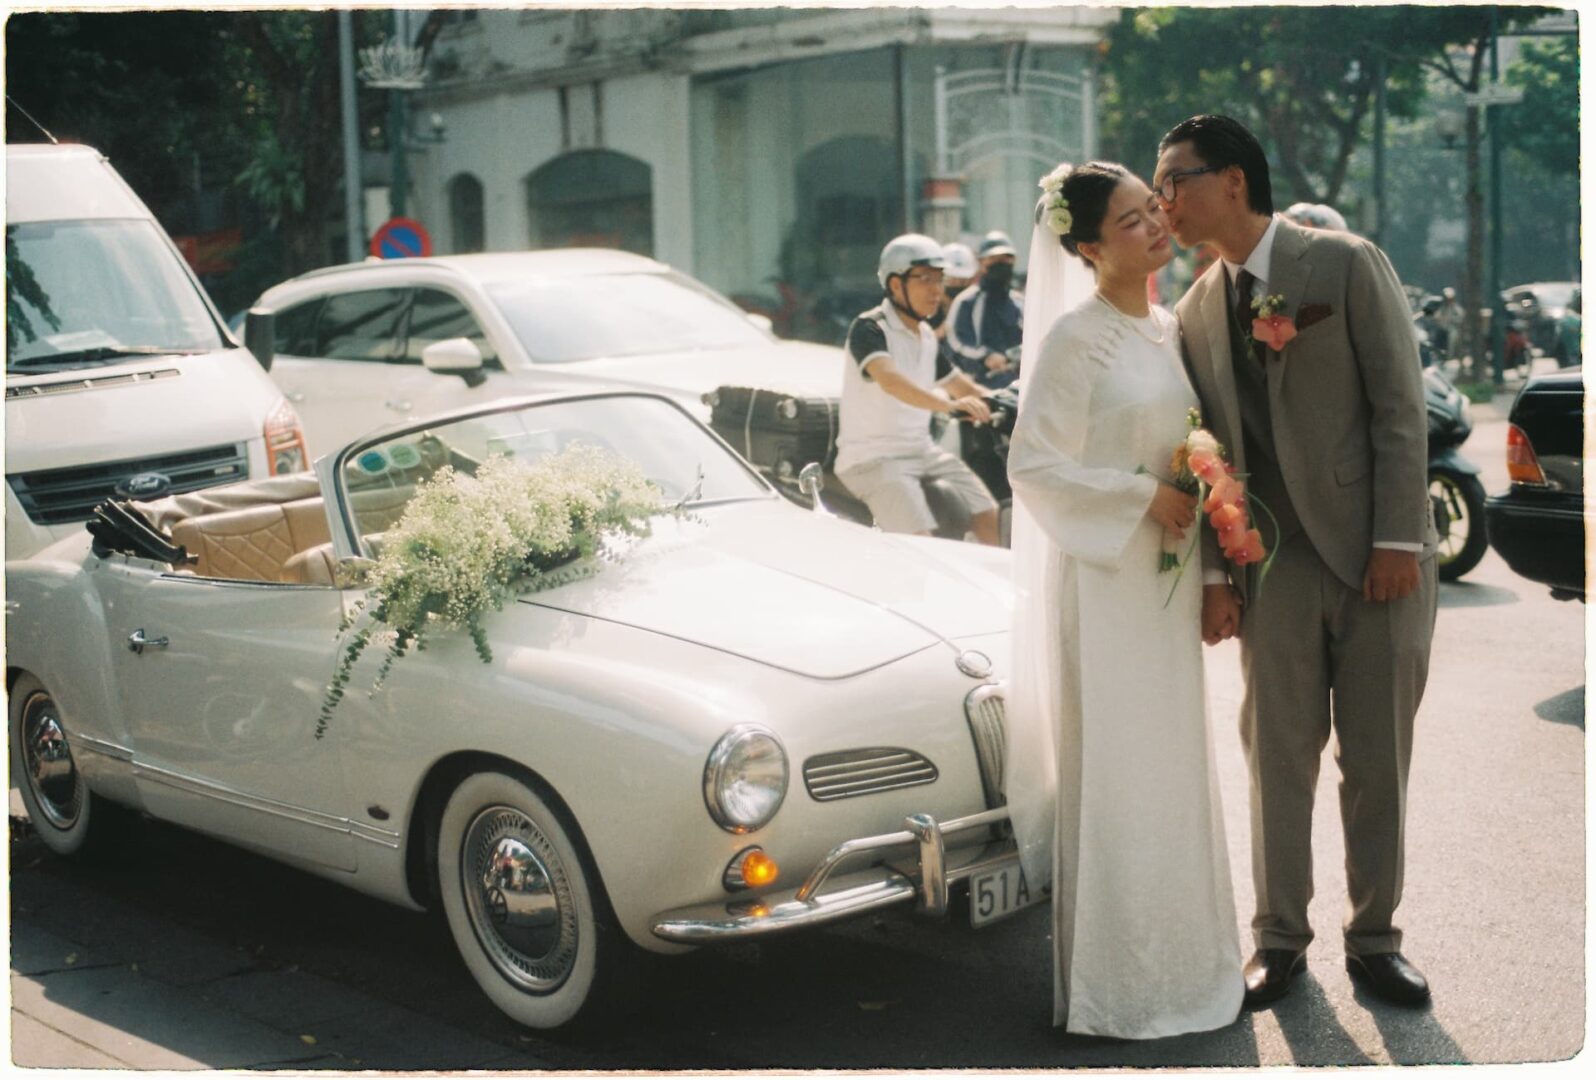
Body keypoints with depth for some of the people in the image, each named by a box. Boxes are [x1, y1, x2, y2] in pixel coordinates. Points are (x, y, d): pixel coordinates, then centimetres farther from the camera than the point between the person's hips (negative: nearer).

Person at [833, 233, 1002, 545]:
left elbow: (959, 385, 24)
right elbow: (890, 380, -33)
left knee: (989, 517, -4)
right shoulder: (869, 329, -14)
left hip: (922, 450, 8)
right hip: (874, 458, -8)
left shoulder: (927, 337, 12)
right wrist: (949, 405, -48)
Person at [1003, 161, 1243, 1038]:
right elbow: (1033, 466, -15)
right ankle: (1114, 983, 9)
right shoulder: (1076, 338, -11)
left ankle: (1175, 956, 26)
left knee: (1174, 765, 13)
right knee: (1114, 771, -3)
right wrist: (1143, 495, -19)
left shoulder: (1171, 332, 11)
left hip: (1169, 577, 7)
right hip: (1105, 575, -7)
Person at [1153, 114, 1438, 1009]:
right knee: (1280, 758, 6)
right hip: (1275, 563, 3)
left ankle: (1375, 938, 20)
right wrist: (1215, 573, 1)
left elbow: (1400, 405, -8)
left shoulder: (1350, 265, -5)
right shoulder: (1198, 311, 9)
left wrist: (1398, 539, -13)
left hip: (1376, 556, -3)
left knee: (1379, 761, 5)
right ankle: (1281, 939, 19)